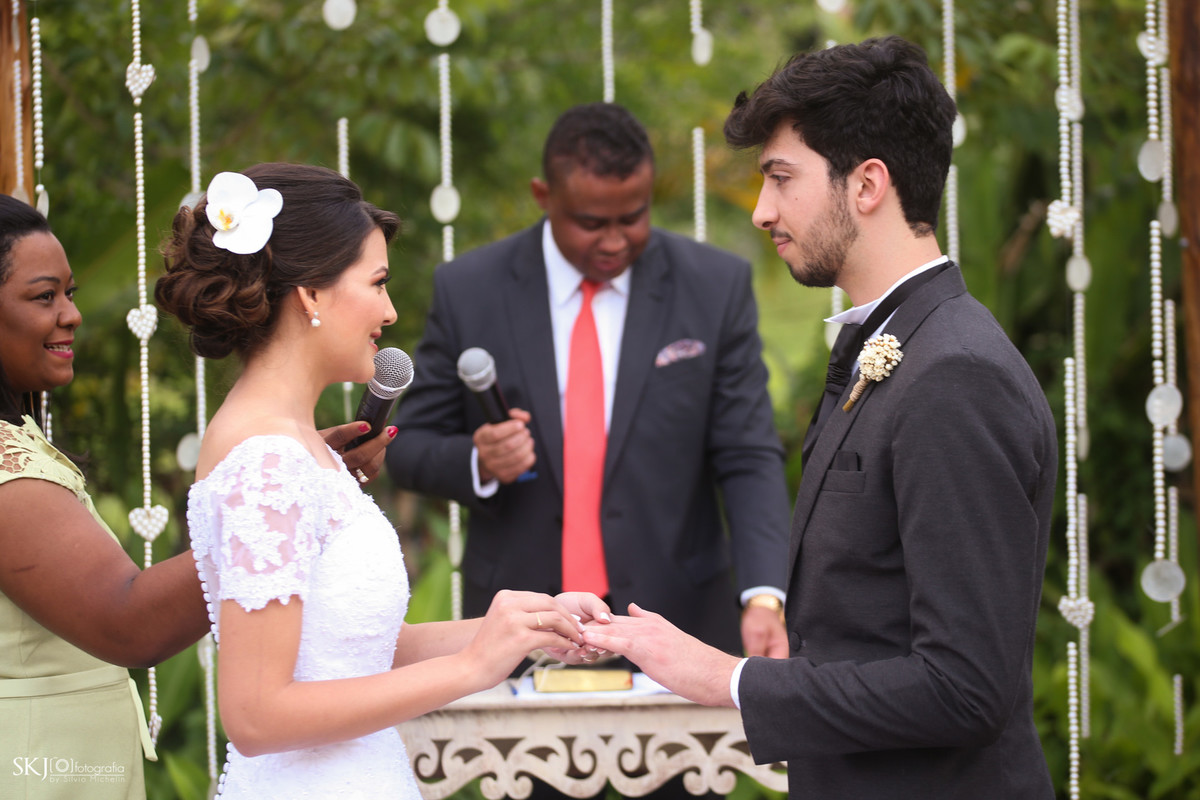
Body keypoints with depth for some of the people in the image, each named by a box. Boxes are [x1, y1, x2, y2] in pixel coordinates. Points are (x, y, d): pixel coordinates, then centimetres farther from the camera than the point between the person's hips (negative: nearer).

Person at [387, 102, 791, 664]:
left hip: (676, 627, 0)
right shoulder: (468, 291, -1)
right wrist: (478, 463, -18)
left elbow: (749, 459, -5)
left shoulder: (716, 286, -2)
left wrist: (763, 596, -20)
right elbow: (409, 448, 4)